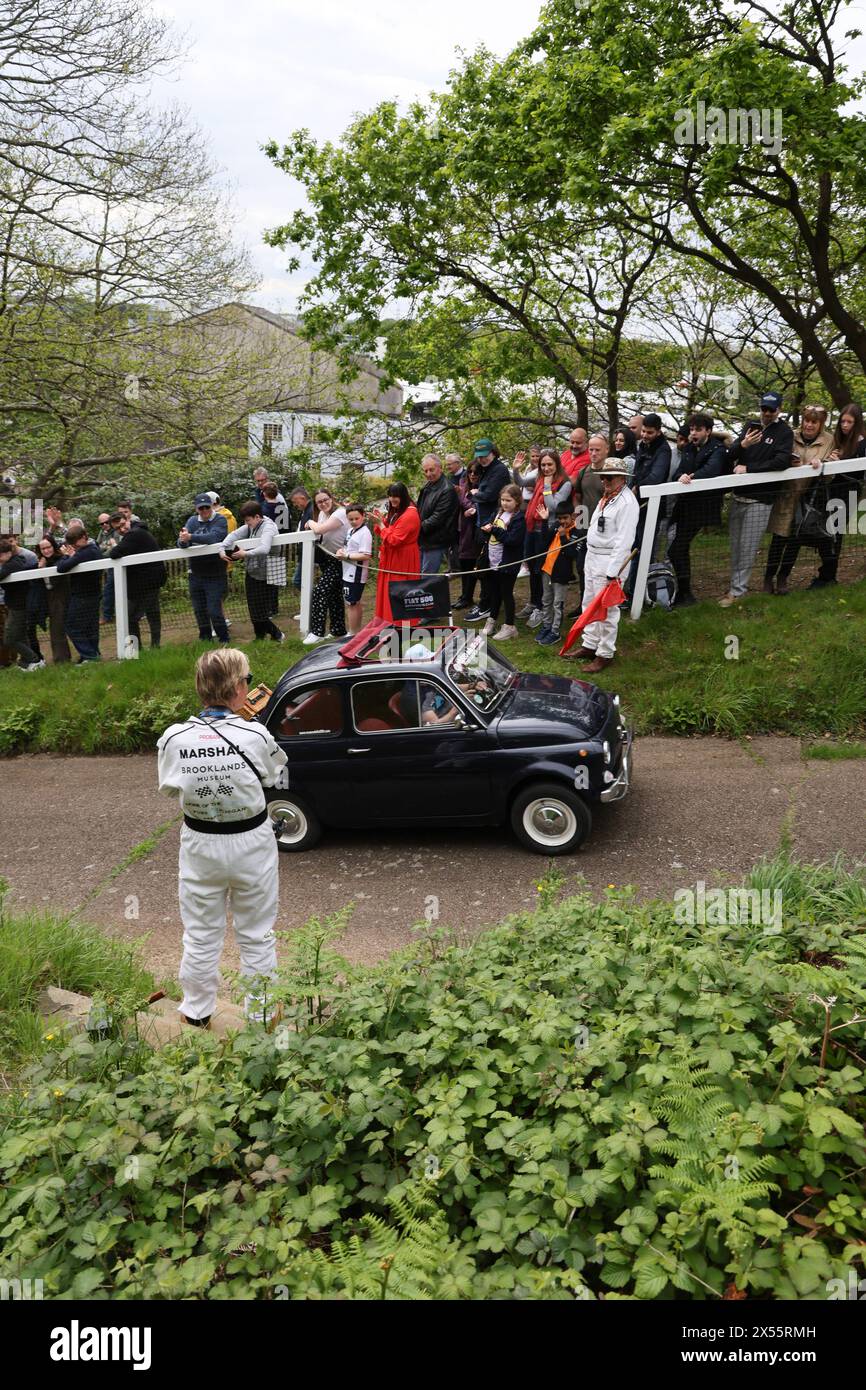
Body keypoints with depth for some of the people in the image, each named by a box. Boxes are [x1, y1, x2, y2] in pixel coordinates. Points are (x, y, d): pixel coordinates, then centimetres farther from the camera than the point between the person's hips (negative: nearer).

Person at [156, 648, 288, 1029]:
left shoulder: (174, 738, -16)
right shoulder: (255, 735, -22)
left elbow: (170, 787, 0)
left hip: (200, 846, 1)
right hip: (251, 844, -1)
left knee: (201, 934, 19)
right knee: (257, 933, 18)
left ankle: (197, 1011, 36)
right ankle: (261, 1011, 33)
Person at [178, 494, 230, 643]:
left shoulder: (220, 520, -6)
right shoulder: (192, 521, 7)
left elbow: (213, 537, -26)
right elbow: (181, 544, -5)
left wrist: (191, 537, -35)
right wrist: (182, 540, -29)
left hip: (215, 574, -5)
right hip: (196, 573, 5)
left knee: (214, 610, -8)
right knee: (199, 610, 13)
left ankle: (223, 640, 9)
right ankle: (204, 637, 29)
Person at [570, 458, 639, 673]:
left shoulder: (626, 502, -17)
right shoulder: (606, 498, 13)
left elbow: (624, 541, -21)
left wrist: (612, 572, -24)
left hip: (609, 560, -10)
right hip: (592, 556, 10)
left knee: (606, 609, -4)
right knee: (589, 604, 17)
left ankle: (605, 654, 5)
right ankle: (590, 646, 29)